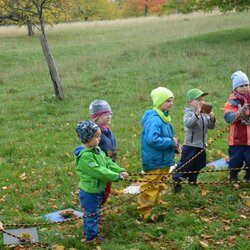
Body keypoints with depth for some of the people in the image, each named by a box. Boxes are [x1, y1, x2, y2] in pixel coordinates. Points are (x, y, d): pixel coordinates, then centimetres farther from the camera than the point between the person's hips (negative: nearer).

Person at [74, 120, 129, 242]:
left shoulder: (97, 150, 3)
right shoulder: (85, 156, -28)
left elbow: (108, 162, 4)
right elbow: (98, 171, -29)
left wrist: (120, 171, -10)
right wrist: (117, 176, -25)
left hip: (98, 189, 9)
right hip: (89, 192, -9)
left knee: (95, 213, 23)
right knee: (91, 215, 6)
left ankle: (90, 232, 38)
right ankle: (91, 238, 20)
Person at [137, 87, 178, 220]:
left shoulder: (164, 117, 7)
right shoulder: (154, 119, -24)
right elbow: (152, 140, -35)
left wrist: (173, 144, 0)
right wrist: (170, 142, -23)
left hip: (163, 160, 10)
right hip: (155, 161, -10)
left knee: (158, 185, 26)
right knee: (151, 186, 0)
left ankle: (156, 202, 44)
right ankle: (145, 211, 11)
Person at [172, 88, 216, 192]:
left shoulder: (204, 114, 7)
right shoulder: (189, 113, -12)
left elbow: (211, 126, 6)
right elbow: (188, 123, -32)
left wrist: (212, 119, -15)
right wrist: (197, 114, -44)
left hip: (201, 146, 7)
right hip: (190, 145, -7)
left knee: (198, 165, 18)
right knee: (185, 164, -4)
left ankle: (192, 180, 36)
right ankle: (176, 180, 9)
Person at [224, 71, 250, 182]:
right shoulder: (231, 102, -2)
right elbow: (228, 117, -16)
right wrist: (239, 113, -34)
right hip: (237, 139, -2)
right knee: (235, 162, 7)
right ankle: (233, 179, 27)